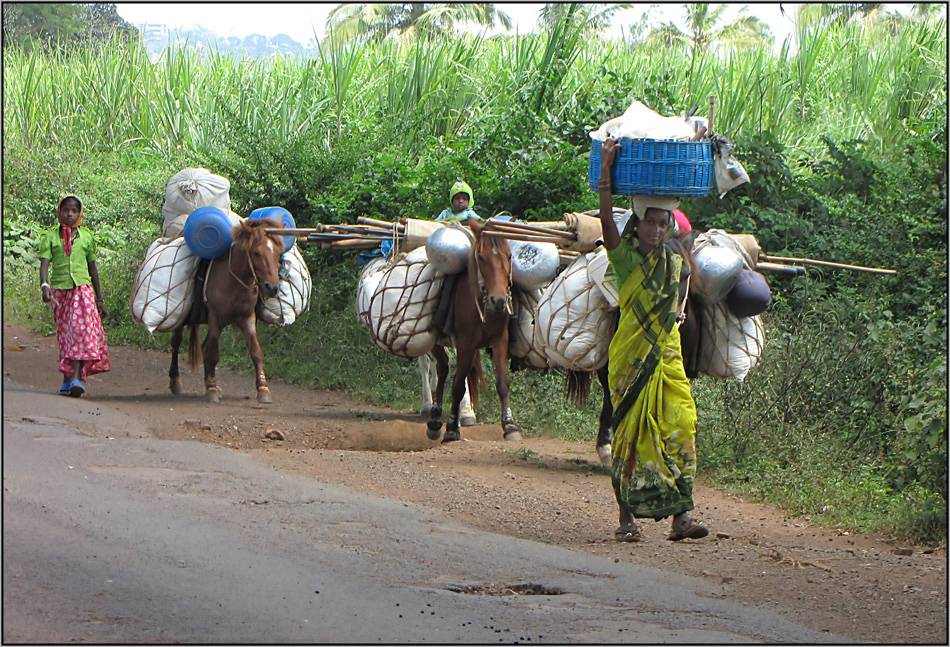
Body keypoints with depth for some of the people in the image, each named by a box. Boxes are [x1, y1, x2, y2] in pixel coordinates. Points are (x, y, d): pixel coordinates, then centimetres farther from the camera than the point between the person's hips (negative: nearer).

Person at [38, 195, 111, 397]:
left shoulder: (86, 236, 9)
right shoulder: (51, 237, 5)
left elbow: (93, 268, 14)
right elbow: (45, 263, -6)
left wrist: (99, 299, 15)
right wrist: (45, 285, -26)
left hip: (82, 288, -1)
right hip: (59, 289, 1)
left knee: (81, 327, -17)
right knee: (64, 333, 7)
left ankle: (77, 376, -25)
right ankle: (67, 380, 13)